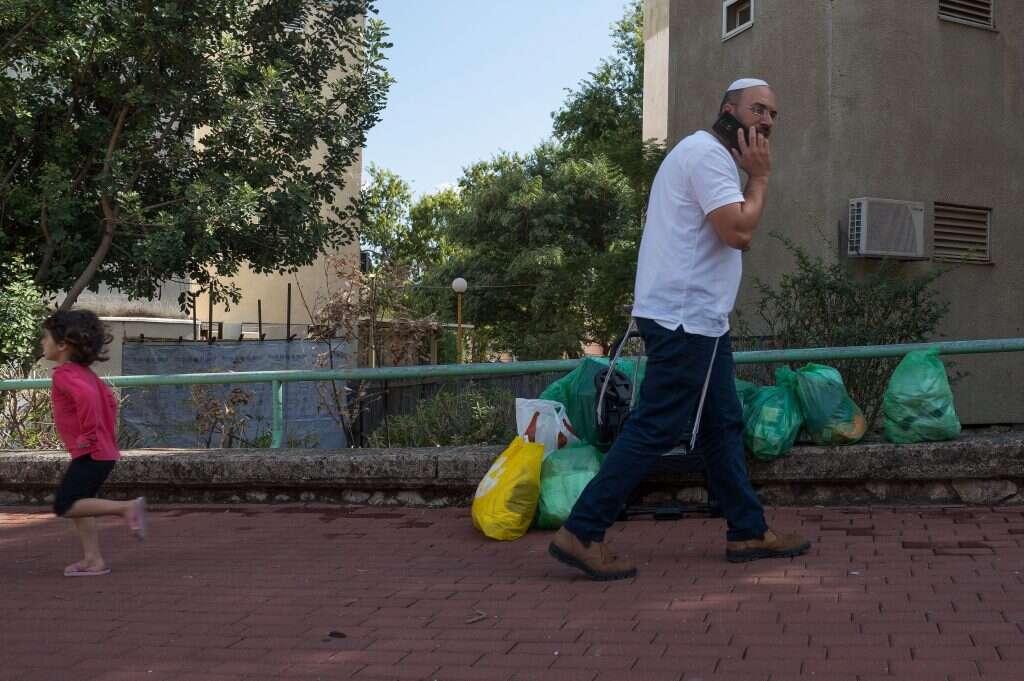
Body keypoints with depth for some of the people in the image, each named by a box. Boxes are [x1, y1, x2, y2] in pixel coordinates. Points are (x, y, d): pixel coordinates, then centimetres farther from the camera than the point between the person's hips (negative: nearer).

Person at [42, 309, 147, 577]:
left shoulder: (64, 374, -15)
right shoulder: (84, 372, 15)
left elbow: (86, 396, -35)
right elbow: (110, 400, 24)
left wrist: (88, 435, -27)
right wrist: (108, 434, 23)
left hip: (89, 454, -10)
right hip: (103, 451, 10)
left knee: (65, 506, -9)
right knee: (77, 505, 15)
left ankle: (127, 507, -13)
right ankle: (93, 560, 15)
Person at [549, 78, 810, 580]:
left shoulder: (709, 157, 23)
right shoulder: (708, 153, -11)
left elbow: (731, 234, 19)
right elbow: (739, 232, -21)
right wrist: (760, 176, -6)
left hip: (700, 319, 11)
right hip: (684, 318, -11)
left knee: (723, 425, 14)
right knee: (657, 428, -10)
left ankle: (748, 531, 22)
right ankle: (581, 534, -7)